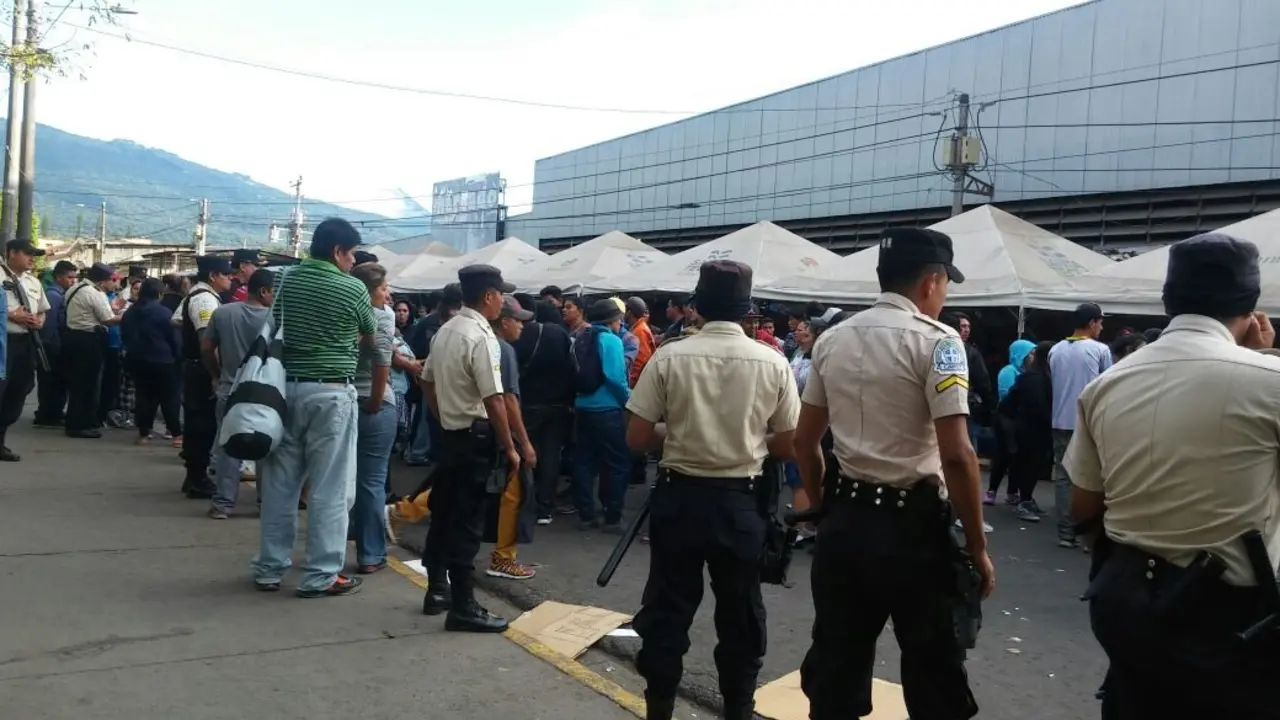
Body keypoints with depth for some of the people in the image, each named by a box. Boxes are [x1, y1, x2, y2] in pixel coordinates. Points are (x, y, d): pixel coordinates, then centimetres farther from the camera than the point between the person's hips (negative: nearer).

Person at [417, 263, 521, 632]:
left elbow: (428, 382, 18)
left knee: (444, 512, 16)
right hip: (476, 436, -9)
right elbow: (493, 400, -22)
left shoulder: (445, 331, 10)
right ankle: (462, 607, -1)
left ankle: (437, 590, 28)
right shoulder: (482, 338, -19)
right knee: (467, 520, -5)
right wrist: (509, 448, -15)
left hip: (449, 433, 9)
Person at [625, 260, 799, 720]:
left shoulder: (669, 357, -9)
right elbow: (789, 447, 1)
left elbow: (637, 438, -7)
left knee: (667, 609, 11)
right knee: (740, 614, 14)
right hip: (739, 502, 1)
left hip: (680, 496, 0)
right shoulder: (772, 363, -6)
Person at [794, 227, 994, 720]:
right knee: (933, 671, 9)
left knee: (836, 664, 13)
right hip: (912, 524, -5)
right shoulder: (935, 341, -11)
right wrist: (976, 544, -9)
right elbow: (956, 454, -18)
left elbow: (804, 442, 11)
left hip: (844, 519, 6)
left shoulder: (832, 339, 7)